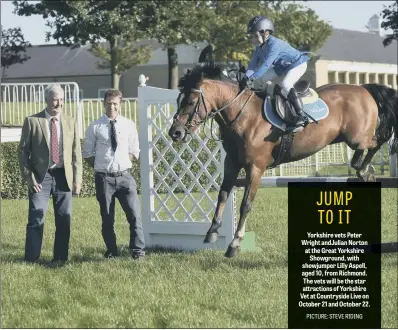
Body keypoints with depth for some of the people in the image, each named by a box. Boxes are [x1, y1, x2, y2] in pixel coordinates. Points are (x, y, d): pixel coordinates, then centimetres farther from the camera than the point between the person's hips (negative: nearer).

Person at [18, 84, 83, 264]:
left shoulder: (71, 122, 7)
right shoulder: (32, 121, -2)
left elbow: (76, 152, 8)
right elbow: (23, 151, -1)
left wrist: (77, 179, 2)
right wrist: (29, 178, -7)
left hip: (63, 176, 3)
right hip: (40, 176, -3)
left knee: (64, 219, 7)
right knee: (36, 219, -6)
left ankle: (60, 258, 17)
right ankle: (31, 259, 2)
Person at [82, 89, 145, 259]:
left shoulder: (129, 125, 5)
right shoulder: (95, 127, 0)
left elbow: (134, 151, 12)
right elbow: (87, 153, 6)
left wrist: (123, 164, 2)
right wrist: (99, 167, 1)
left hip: (125, 176, 1)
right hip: (103, 178, -1)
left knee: (134, 214, -5)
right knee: (107, 218, 7)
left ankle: (138, 250, 3)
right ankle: (111, 251, 17)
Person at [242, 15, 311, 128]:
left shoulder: (274, 44, -33)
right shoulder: (259, 48, -4)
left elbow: (266, 64, -40)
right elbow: (253, 64, -8)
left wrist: (252, 78, -45)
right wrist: (246, 78, -26)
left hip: (297, 64, -10)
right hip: (282, 66, 10)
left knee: (285, 86, -29)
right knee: (261, 79, 6)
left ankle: (301, 114, -28)